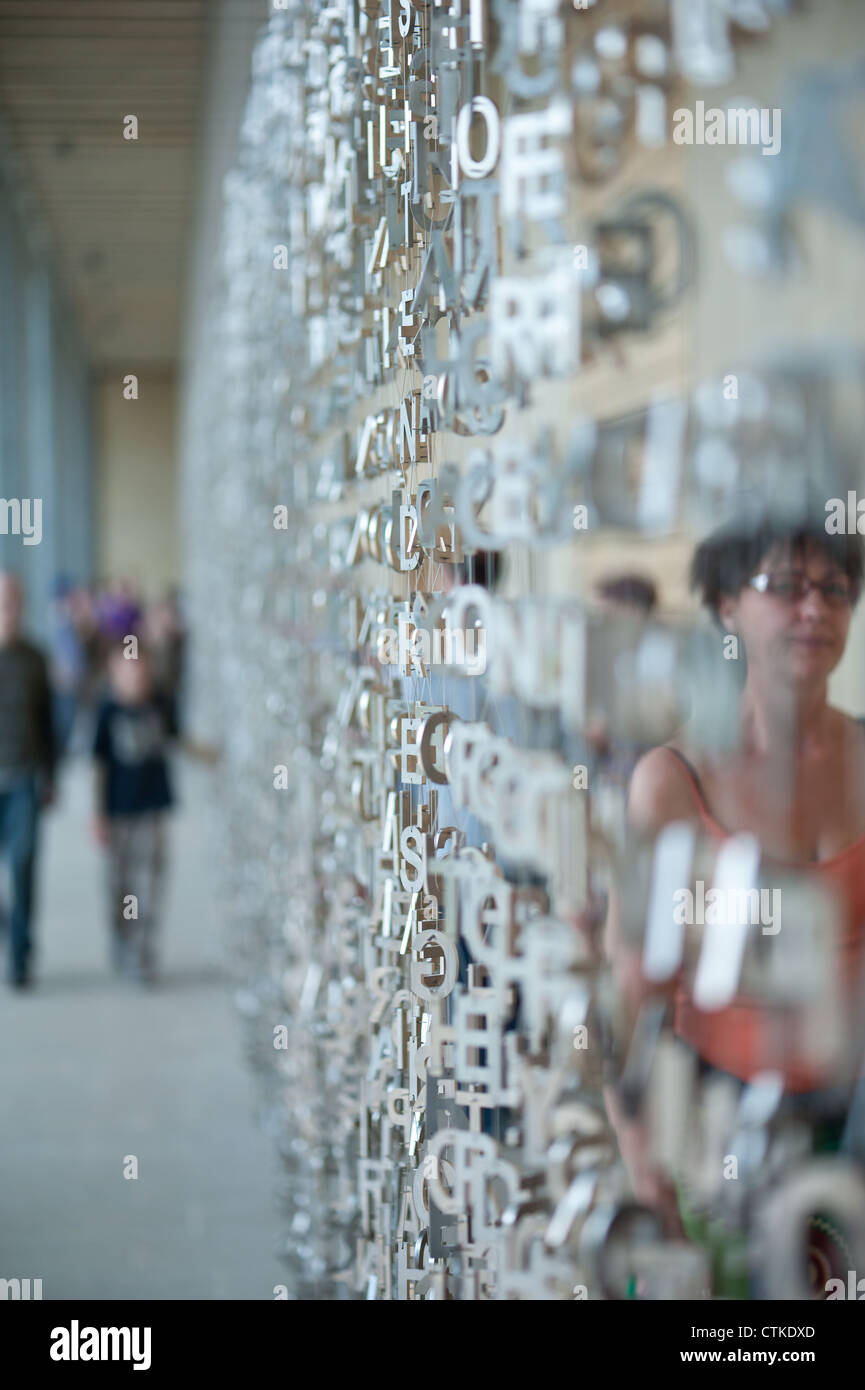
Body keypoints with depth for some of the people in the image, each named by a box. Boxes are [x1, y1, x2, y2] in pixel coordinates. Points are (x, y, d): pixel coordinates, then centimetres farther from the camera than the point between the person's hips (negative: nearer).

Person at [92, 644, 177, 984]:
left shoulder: (159, 706, -1)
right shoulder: (109, 711, -8)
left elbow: (173, 739, 18)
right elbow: (100, 764, -4)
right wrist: (99, 814, -4)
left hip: (152, 806, 2)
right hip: (119, 810, -1)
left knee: (149, 880, -2)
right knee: (120, 880, 10)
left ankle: (143, 959, 3)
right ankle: (121, 947, 30)